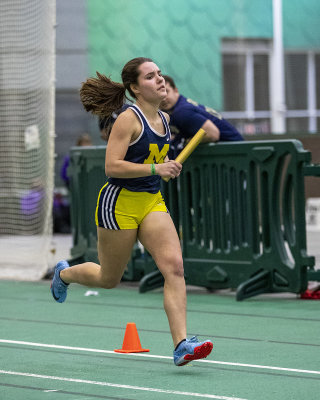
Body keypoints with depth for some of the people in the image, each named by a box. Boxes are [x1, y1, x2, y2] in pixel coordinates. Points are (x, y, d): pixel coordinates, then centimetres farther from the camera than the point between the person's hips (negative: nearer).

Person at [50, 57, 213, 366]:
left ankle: (181, 345, -20)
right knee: (109, 279, 10)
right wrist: (155, 169, -26)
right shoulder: (128, 120, -15)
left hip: (152, 202, 6)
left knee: (174, 266, -15)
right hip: (119, 203, -6)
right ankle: (64, 273, 42)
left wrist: (168, 168, 18)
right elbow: (111, 167, -22)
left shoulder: (164, 119, 8)